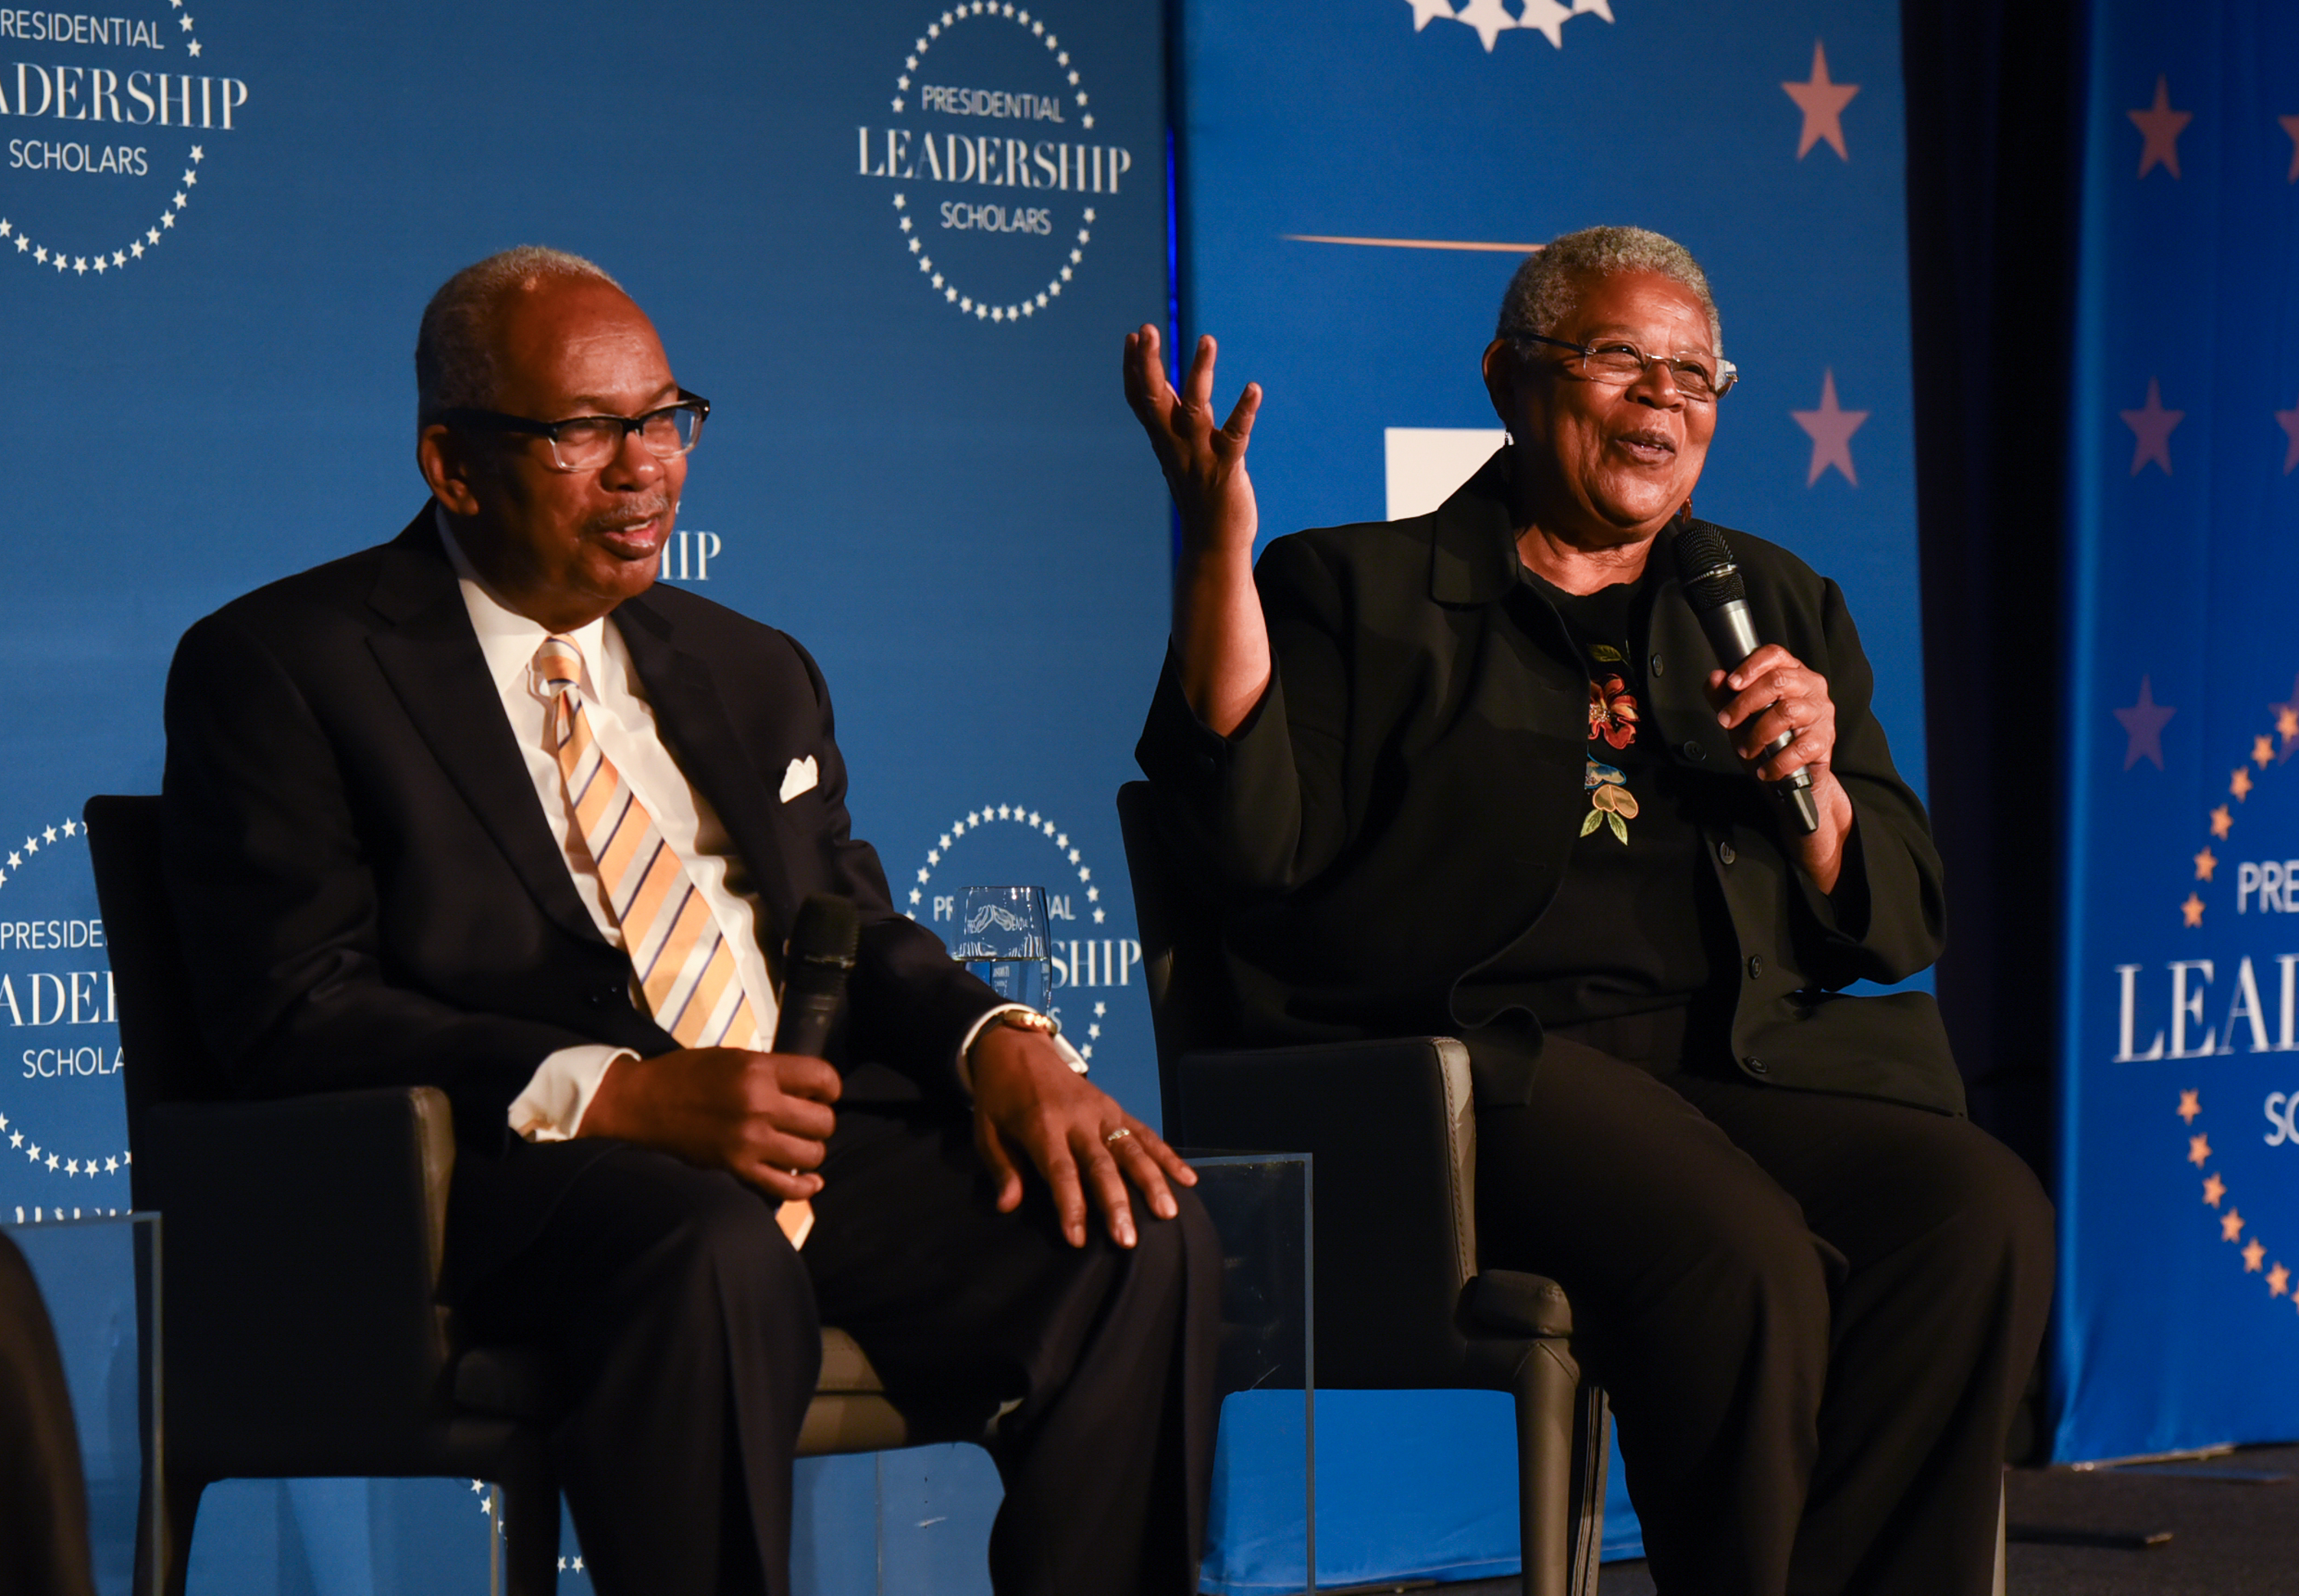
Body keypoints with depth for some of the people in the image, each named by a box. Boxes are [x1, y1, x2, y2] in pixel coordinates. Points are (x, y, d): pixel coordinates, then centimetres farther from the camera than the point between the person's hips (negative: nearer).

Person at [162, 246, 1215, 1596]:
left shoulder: (754, 673, 26)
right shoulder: (279, 669, 4)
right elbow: (293, 1012, -7)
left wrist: (1000, 1043, -4)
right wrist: (621, 1095, -19)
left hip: (802, 1135, 6)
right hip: (517, 1177, -6)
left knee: (1142, 1237, -20)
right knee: (715, 1255, -39)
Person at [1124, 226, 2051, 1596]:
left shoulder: (1782, 607, 26)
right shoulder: (1357, 594, 15)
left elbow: (1902, 926, 22)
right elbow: (1258, 842, -3)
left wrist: (1813, 786, 1)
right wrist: (1219, 548, -9)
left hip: (1750, 1060, 4)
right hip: (1490, 1059, -4)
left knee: (1985, 1221, -26)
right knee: (1746, 1260, -34)